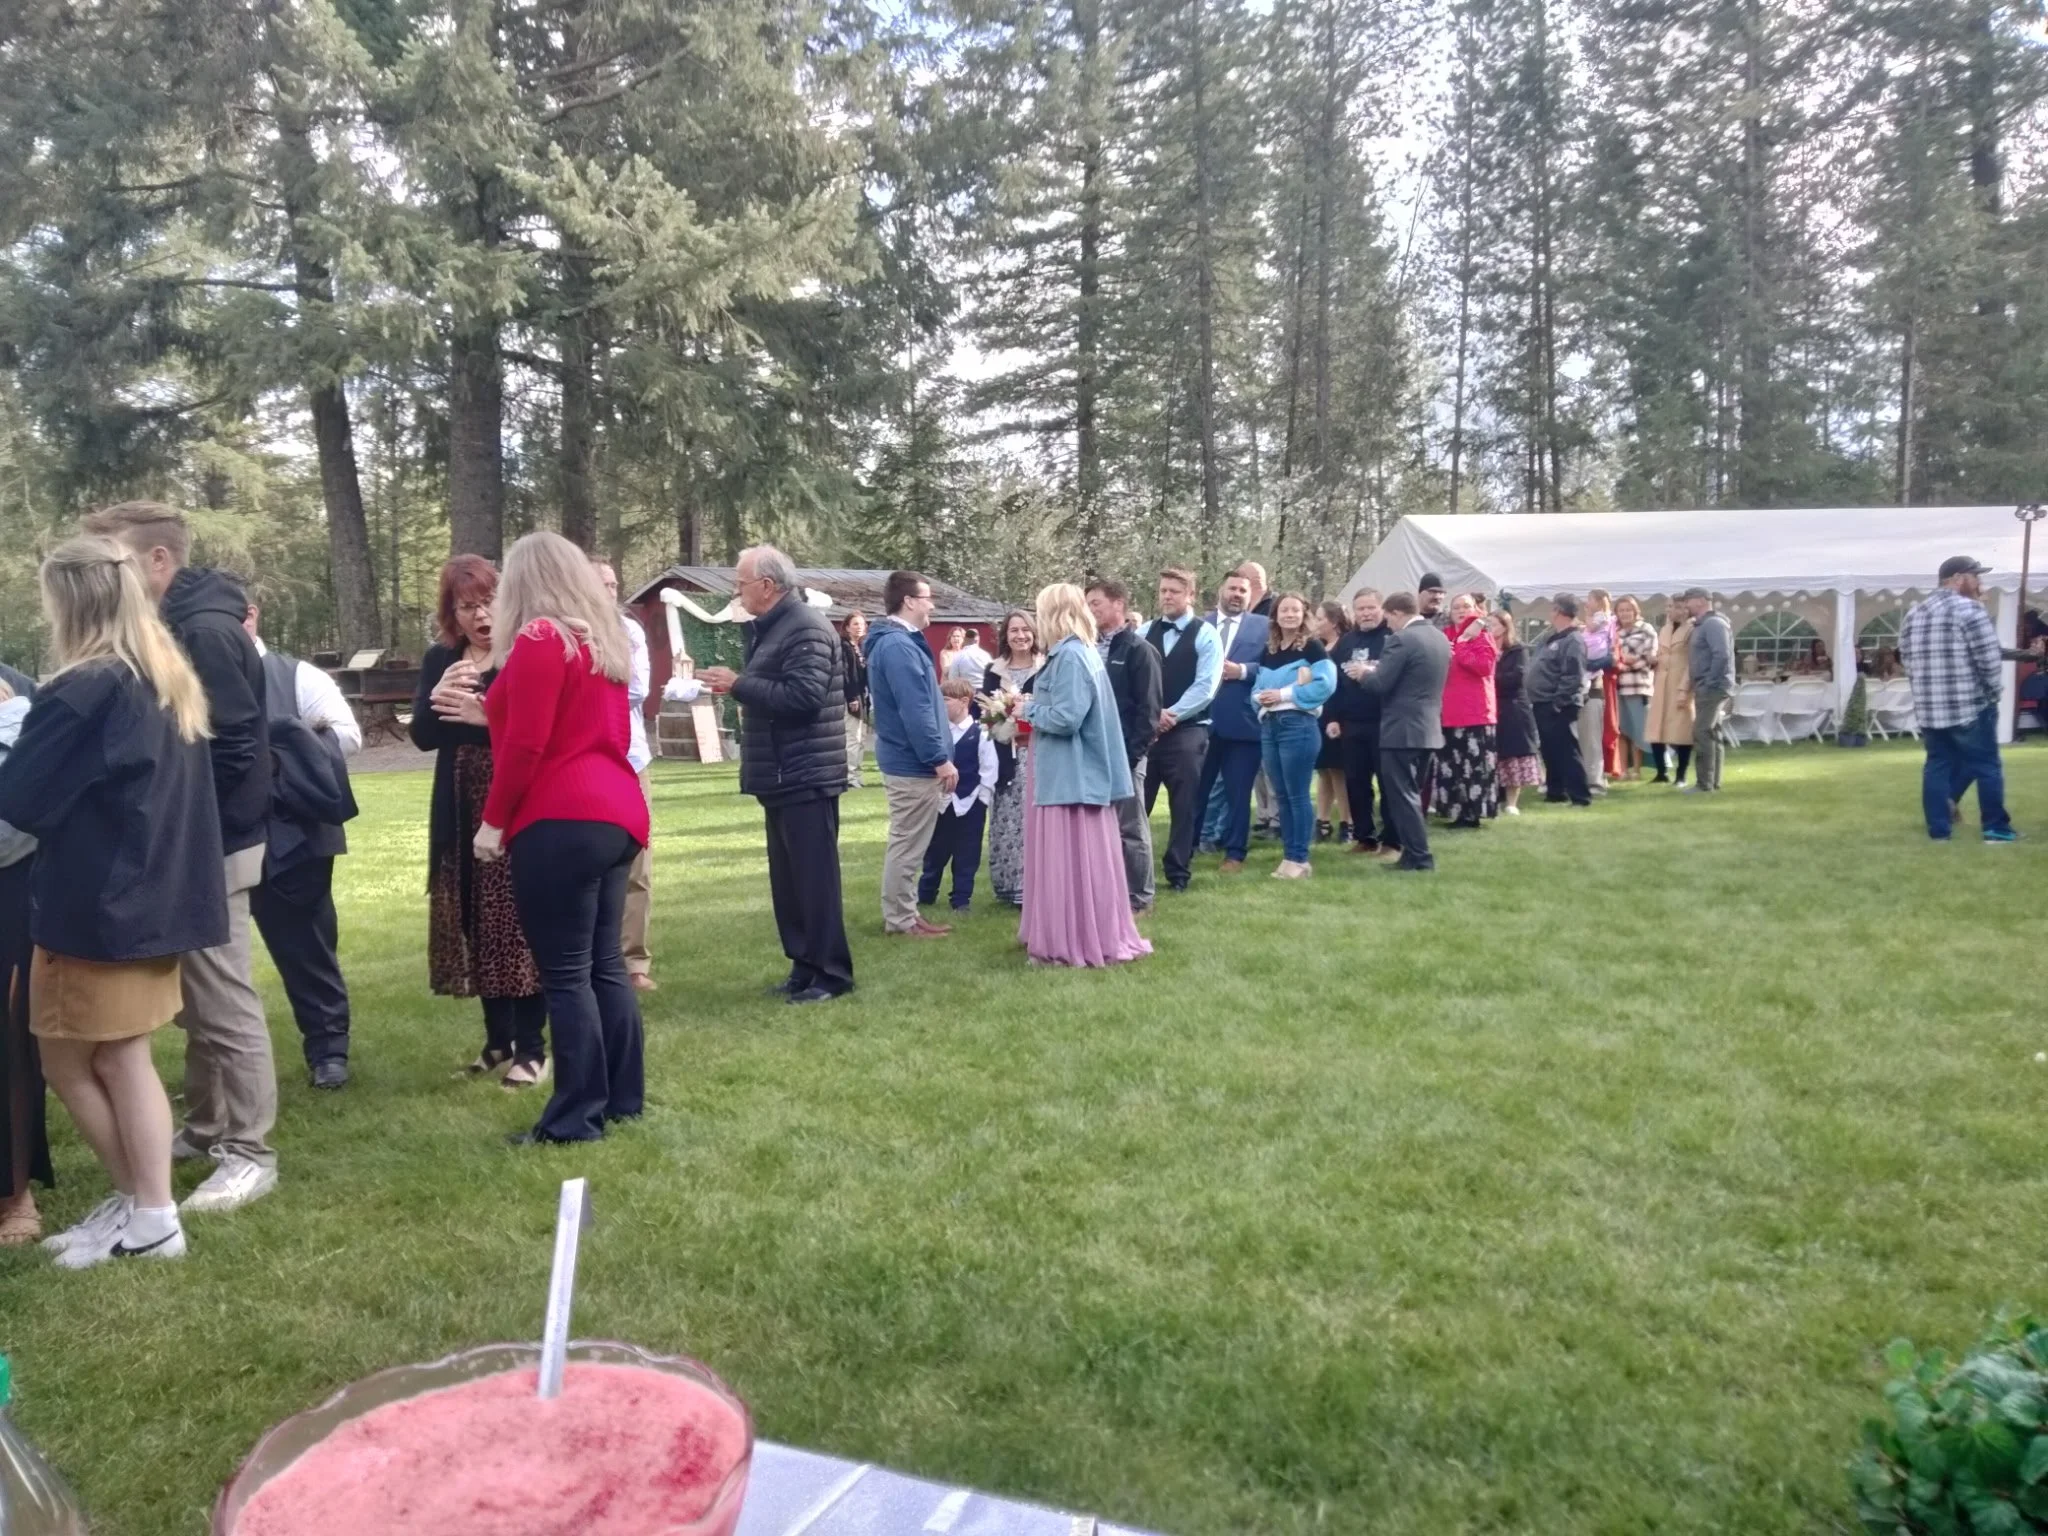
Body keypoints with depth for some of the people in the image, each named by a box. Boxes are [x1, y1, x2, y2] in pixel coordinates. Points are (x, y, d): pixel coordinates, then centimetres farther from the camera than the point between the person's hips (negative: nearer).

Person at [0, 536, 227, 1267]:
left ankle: (140, 1207, 16)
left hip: (95, 905, -8)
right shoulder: (172, 682, 8)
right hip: (154, 896, 8)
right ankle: (148, 1207, 14)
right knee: (123, 1057, 12)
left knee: (68, 1060, 8)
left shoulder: (85, 691, -18)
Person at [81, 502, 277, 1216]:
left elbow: (233, 749, -24)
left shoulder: (206, 632, -18)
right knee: (192, 1001, 18)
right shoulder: (167, 629, 12)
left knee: (225, 1006, -2)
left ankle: (249, 1153, 9)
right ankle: (205, 1126, 32)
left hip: (210, 845, -10)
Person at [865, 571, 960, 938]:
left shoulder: (896, 641, 15)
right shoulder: (898, 645, -20)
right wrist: (940, 759, -22)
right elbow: (915, 711, -25)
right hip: (914, 762, -11)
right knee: (907, 845, -2)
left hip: (907, 759, 11)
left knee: (906, 844, 16)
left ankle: (904, 913, 25)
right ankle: (900, 920, 6)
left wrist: (936, 756, 20)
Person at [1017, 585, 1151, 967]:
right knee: (1079, 859, 15)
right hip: (1077, 771, 10)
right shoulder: (1081, 652, 12)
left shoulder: (1070, 657, -18)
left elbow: (1066, 718, -24)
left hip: (1069, 775, -10)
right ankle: (1092, 937, 23)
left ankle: (1076, 942, 6)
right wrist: (1037, 709, 8)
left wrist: (1031, 710, -8)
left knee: (1070, 860, -2)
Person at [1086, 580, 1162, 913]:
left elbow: (1149, 708, -11)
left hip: (1123, 753, -6)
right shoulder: (1091, 648, 14)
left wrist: (1131, 751, -17)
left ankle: (1139, 897, 10)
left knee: (1130, 827, 1)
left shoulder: (1139, 650, -6)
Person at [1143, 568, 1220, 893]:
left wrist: (1171, 715, -14)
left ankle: (1178, 873, 15)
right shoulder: (1145, 632, 10)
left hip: (1187, 732, -3)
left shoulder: (1205, 634, -2)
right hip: (1144, 729, 3)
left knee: (1184, 807, 4)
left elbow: (1206, 686, -10)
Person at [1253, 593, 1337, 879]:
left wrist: (1284, 694, -14)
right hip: (1269, 726, 7)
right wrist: (1260, 697, -3)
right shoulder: (1268, 652, 15)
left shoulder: (1312, 647, -3)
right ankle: (1288, 856, 16)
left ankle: (1299, 859, 1)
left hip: (1299, 725, -7)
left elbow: (1326, 684, -14)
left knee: (1298, 795, -4)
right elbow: (1258, 686, 21)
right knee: (1281, 796, 9)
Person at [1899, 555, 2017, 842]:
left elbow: (1908, 663, 13)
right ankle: (1996, 828, 11)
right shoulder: (1969, 609, -11)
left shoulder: (1913, 614, 11)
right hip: (1970, 706, -6)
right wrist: (1993, 691, 2)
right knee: (1986, 766, 5)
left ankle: (1938, 829, 11)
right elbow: (1990, 660, -14)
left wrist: (1930, 690, 17)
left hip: (1927, 707, 6)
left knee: (1937, 766, 11)